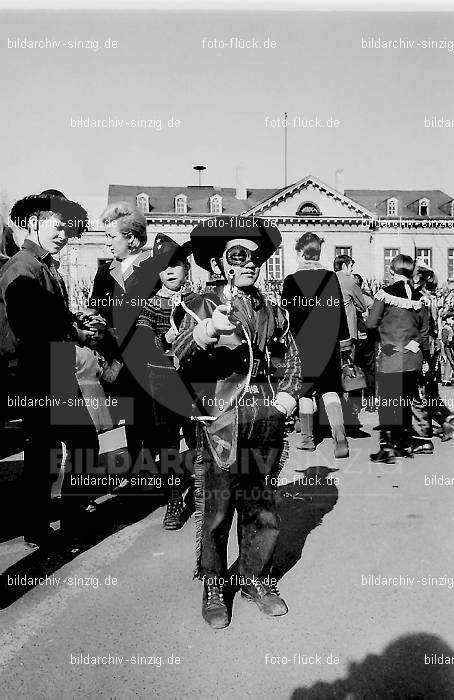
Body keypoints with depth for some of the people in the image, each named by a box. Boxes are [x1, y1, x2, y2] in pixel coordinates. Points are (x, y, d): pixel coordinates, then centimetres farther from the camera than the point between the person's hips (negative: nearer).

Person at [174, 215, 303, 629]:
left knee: (262, 509, 14)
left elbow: (291, 358, 22)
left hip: (266, 426, 4)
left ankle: (256, 579, 33)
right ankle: (213, 588, 24)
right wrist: (202, 333, -38)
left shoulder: (271, 311, 12)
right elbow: (180, 358, -17)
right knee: (215, 510, 5)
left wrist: (289, 394, 5)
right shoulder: (205, 306, -2)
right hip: (220, 425, -4)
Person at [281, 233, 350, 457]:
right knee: (330, 388, 7)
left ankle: (307, 437, 19)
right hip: (328, 340, 2)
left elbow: (285, 312, -3)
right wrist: (344, 337, 12)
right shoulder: (331, 277, -1)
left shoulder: (291, 280, -8)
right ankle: (339, 433, -10)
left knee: (305, 389, 10)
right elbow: (339, 309, 3)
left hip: (302, 340, -2)